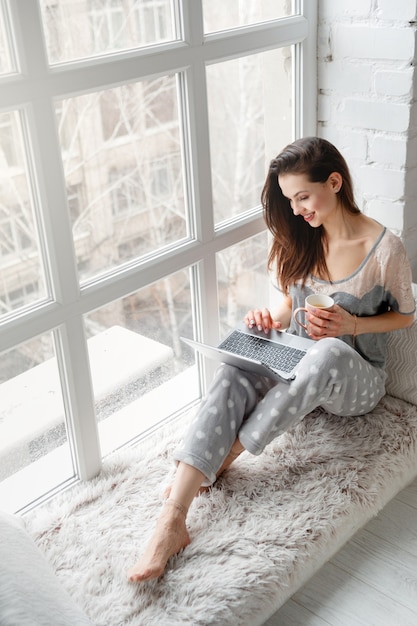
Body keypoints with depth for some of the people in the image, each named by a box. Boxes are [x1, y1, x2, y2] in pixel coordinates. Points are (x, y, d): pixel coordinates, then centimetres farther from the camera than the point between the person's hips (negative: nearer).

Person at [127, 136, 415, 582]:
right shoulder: (298, 238, 2)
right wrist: (273, 319, -7)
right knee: (234, 373, -31)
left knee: (329, 353, -42)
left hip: (356, 380, -3)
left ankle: (226, 455, -27)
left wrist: (353, 324, -16)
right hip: (295, 365, 4)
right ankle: (172, 521, -42)